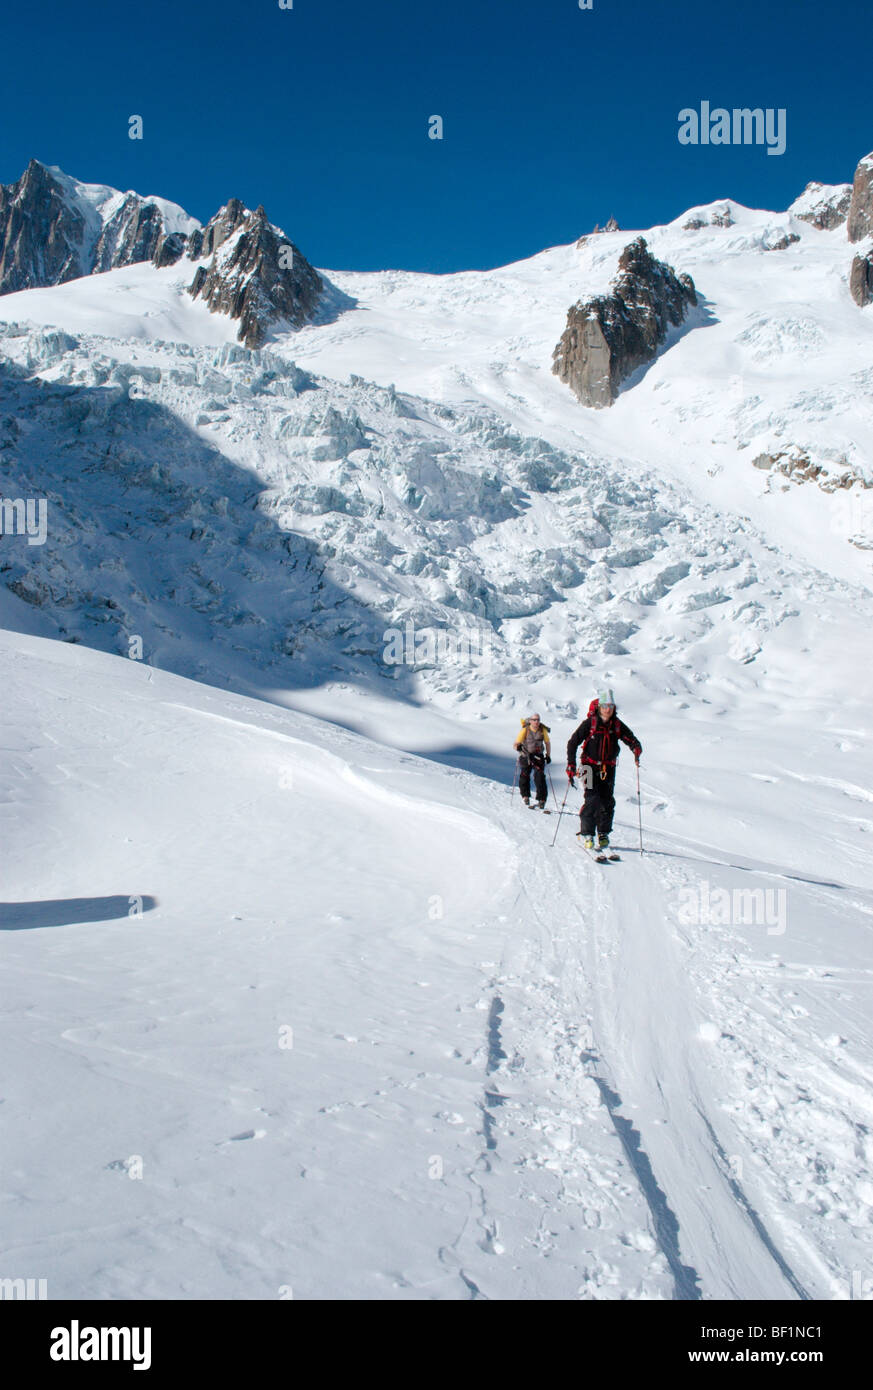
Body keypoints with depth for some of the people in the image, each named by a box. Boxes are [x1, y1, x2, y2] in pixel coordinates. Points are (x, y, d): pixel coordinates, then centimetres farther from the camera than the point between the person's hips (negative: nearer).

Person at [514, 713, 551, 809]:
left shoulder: (543, 730, -5)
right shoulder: (525, 730, -13)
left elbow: (547, 743, 10)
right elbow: (515, 744, -14)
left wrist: (548, 756, 5)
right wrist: (518, 747, -36)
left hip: (538, 756, 1)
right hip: (526, 756, -1)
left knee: (539, 776, -13)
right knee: (524, 776, -1)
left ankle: (542, 800, -10)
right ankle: (525, 796, 23)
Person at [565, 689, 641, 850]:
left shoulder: (617, 725, 1)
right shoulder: (589, 723, -8)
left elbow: (631, 739, 3)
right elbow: (573, 743, -6)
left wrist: (636, 748, -22)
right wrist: (571, 765, -13)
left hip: (608, 768, 3)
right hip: (591, 765, -3)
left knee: (608, 801, 0)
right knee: (592, 799, -14)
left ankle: (604, 833, 13)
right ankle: (587, 834, -6)